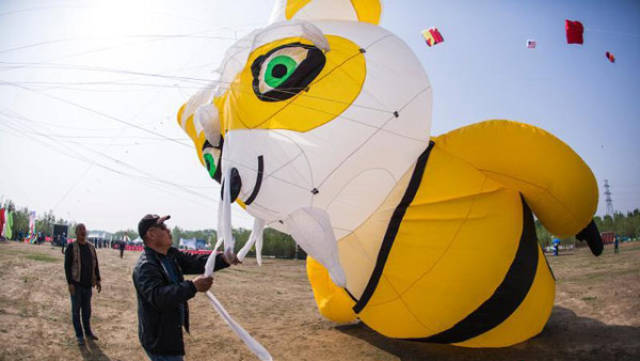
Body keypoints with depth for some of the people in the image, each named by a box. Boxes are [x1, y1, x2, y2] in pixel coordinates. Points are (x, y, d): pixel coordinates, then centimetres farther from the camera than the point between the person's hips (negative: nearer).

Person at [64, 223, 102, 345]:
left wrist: (98, 280, 11)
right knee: (76, 310, 5)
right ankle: (79, 335, 14)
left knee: (87, 309, 14)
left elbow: (95, 264, 14)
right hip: (76, 284, -4)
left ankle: (88, 332, 28)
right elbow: (67, 266, -9)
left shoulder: (91, 247, 9)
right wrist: (70, 283, -14)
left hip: (88, 284, 4)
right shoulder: (72, 247, -6)